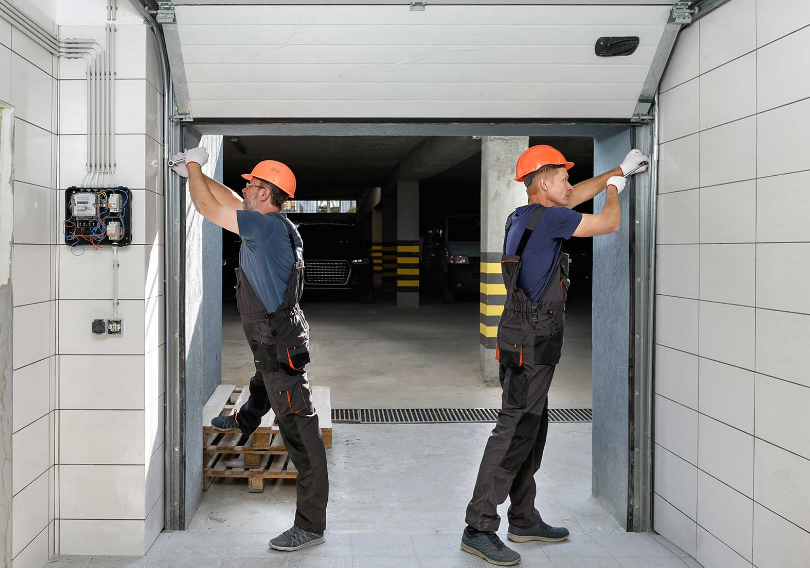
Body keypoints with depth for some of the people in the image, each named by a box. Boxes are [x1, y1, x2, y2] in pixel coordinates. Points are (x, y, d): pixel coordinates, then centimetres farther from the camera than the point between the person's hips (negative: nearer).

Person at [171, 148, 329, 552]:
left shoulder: (265, 225, -21)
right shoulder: (272, 224, 6)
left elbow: (208, 207, -15)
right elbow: (228, 200, 22)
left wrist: (193, 166, 2)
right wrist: (195, 173, 26)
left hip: (279, 344, -10)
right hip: (272, 339, 10)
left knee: (299, 431, -7)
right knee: (261, 381, 40)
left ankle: (311, 524, -2)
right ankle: (245, 422, 72)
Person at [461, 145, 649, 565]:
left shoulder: (525, 216, 13)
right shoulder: (548, 218, -14)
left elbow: (574, 196, 29)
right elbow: (609, 223, -5)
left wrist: (620, 169, 36)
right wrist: (614, 189, 16)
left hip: (527, 341, 10)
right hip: (531, 344, -10)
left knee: (530, 431, 15)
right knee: (514, 432, -9)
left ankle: (524, 519, 26)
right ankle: (478, 529, -5)